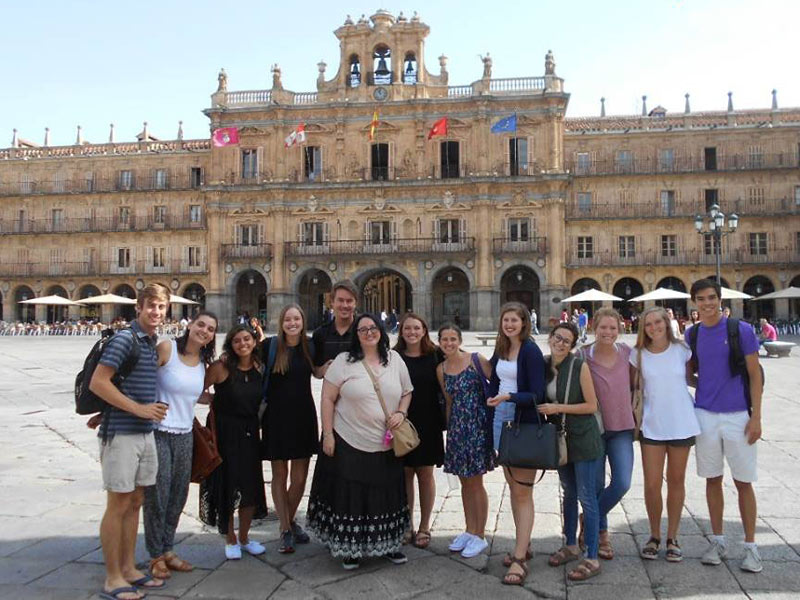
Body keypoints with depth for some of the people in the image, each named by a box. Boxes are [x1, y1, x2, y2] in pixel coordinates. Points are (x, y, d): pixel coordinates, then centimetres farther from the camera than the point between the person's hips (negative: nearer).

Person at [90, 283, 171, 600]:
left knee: (134, 502, 15)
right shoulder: (124, 339, -14)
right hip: (121, 433, -8)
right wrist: (139, 409, -19)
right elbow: (97, 383, -20)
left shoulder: (153, 342, 12)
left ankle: (128, 569, 26)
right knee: (118, 505, 0)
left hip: (145, 432, 8)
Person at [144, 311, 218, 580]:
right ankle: (156, 556, 17)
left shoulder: (204, 362, 8)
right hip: (158, 433, -6)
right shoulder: (166, 348, -11)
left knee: (178, 496, 11)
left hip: (185, 434, 6)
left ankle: (168, 550, 26)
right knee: (157, 495, 1)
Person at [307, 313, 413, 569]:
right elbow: (327, 398, -5)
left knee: (387, 495, 12)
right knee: (350, 496, 4)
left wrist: (401, 412, -4)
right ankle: (351, 548, 23)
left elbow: (407, 392, 16)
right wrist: (328, 434, -9)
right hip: (349, 443, -3)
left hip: (386, 445, 4)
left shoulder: (395, 359, 6)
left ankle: (389, 544, 31)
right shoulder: (344, 361, -5)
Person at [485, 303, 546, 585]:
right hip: (502, 419, 7)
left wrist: (508, 397, -29)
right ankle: (523, 544, 28)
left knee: (523, 491, -5)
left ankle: (520, 558, -1)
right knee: (512, 486, 14)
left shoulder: (531, 351, -11)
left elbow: (537, 395, -17)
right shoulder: (500, 349, 9)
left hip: (524, 423, -7)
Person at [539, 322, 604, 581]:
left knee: (587, 497, -2)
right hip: (560, 437, 6)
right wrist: (545, 409, -2)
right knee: (568, 493, 19)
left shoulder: (580, 366, -15)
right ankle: (571, 546, 34)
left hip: (583, 438, -6)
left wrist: (558, 408, -18)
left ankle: (592, 559, 8)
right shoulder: (543, 365, 1)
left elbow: (592, 405, -14)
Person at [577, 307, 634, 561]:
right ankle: (601, 533, 30)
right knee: (597, 486, 7)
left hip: (622, 428, 2)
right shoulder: (583, 356, -10)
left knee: (622, 483, -6)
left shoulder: (626, 352, -2)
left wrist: (635, 410, 8)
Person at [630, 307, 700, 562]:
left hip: (681, 424, 0)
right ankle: (654, 536, 20)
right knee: (652, 484, 0)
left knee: (676, 482, 11)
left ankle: (672, 538, 24)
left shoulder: (681, 350, -2)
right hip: (652, 426, 0)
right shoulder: (638, 355, -1)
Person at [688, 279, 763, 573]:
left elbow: (755, 375, -4)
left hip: (737, 416, -3)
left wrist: (756, 417, -8)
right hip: (705, 414, 3)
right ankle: (718, 541, 24)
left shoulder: (741, 330, -5)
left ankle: (750, 546, 17)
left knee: (743, 482, 5)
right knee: (712, 479, 11)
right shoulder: (692, 334, 5)